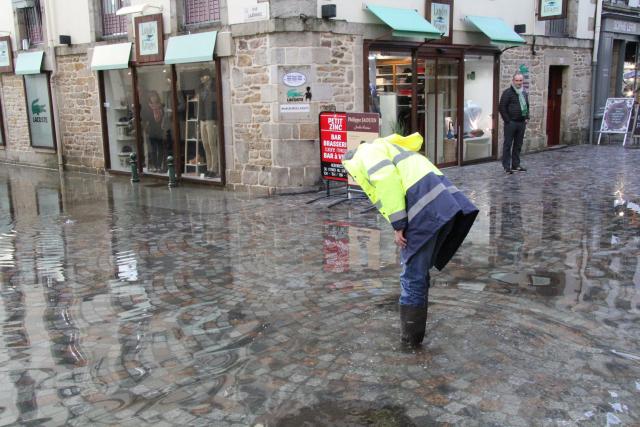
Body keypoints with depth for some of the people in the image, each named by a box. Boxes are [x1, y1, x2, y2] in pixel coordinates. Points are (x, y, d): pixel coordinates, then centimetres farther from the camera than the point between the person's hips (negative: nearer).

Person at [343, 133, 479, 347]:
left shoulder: (367, 152, 9)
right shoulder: (389, 149, 37)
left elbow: (387, 179, -11)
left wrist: (398, 225, -11)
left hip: (426, 209, -9)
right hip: (444, 205, 9)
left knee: (413, 276, 2)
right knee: (418, 273, 19)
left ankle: (410, 338, 12)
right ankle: (413, 335, 29)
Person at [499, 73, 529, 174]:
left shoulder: (524, 93, 15)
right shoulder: (508, 92, -8)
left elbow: (527, 107, 27)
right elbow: (502, 108, -12)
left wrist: (527, 118, 14)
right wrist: (507, 120, -14)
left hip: (521, 123, 7)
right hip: (511, 123, -7)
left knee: (518, 145, 11)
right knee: (508, 145, -2)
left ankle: (516, 165, 19)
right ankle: (506, 167, 1)